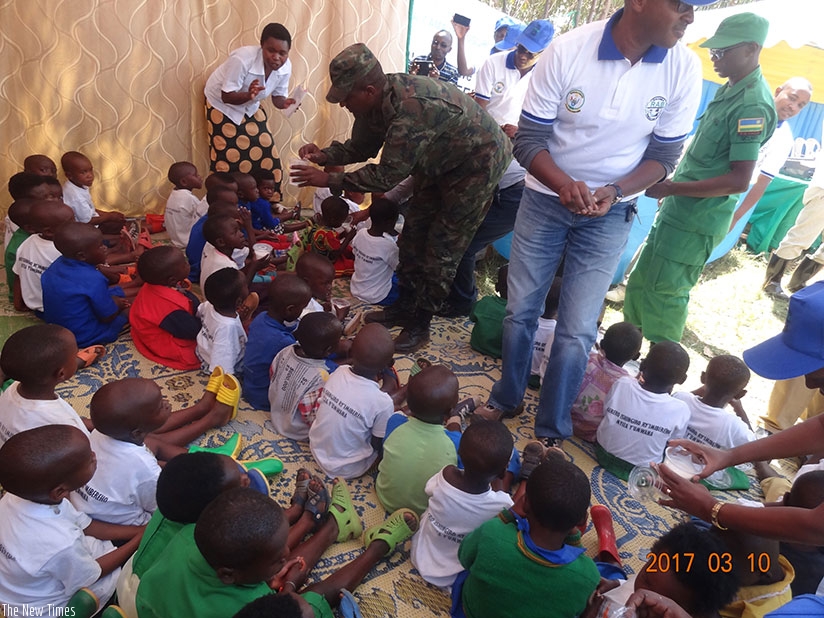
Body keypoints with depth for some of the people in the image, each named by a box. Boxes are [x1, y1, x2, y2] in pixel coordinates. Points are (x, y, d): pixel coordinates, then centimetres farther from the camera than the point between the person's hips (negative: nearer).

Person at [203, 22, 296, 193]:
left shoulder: (285, 67, -19)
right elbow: (227, 96, -29)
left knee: (267, 154, 0)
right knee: (229, 159, -8)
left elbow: (278, 96, -8)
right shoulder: (243, 59, -34)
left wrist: (285, 103, -31)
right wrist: (248, 95, -49)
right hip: (222, 104, -5)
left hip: (250, 106, 5)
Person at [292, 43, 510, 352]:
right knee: (413, 236, 11)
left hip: (478, 162, -9)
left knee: (442, 248, -6)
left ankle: (419, 325, 6)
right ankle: (405, 307, 25)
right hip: (442, 162, 9)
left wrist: (329, 180, -29)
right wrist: (325, 155, -13)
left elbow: (387, 176, -33)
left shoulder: (410, 108, -37)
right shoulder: (376, 100, -9)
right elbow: (360, 147, 5)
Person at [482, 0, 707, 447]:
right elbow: (528, 140, -14)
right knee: (520, 311, 9)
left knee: (577, 331, -1)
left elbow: (663, 156, -3)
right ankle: (507, 399, 35)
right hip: (545, 199, 0)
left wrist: (612, 192, -21)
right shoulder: (567, 50, -18)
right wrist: (564, 185, -31)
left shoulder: (684, 68, -11)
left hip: (610, 213, 1)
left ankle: (552, 429, 21)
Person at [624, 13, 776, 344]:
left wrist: (672, 188, -22)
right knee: (640, 283, 18)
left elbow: (739, 180, -22)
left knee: (663, 292, -2)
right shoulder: (730, 90, 11)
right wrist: (673, 183, 13)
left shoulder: (752, 105, -19)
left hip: (697, 219, -10)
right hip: (679, 209, 10)